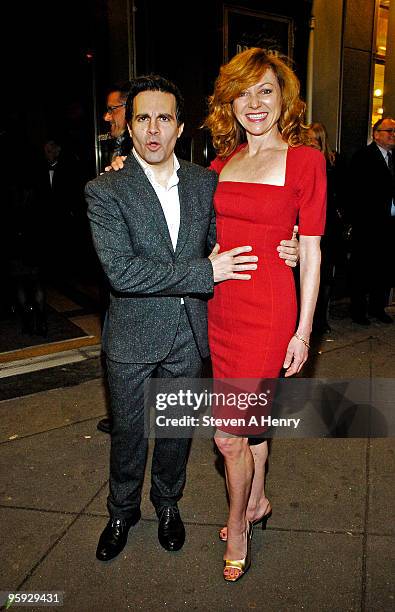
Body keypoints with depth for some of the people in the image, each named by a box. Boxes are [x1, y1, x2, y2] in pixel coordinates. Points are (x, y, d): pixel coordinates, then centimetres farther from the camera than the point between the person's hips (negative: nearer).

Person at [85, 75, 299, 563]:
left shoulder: (205, 182, 0)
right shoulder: (105, 190, -13)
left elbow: (216, 239, 12)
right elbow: (120, 270, -23)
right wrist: (206, 272, -25)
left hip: (188, 335, 3)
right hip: (133, 337, -2)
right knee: (128, 430, 16)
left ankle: (168, 503, 46)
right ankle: (122, 511, 43)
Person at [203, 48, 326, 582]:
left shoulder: (305, 160, -5)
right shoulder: (222, 161, 9)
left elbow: (311, 252, -5)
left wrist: (303, 330, -6)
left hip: (267, 309, -5)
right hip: (220, 306, 5)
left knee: (228, 433, 0)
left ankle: (237, 527, 28)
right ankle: (257, 501, 45)